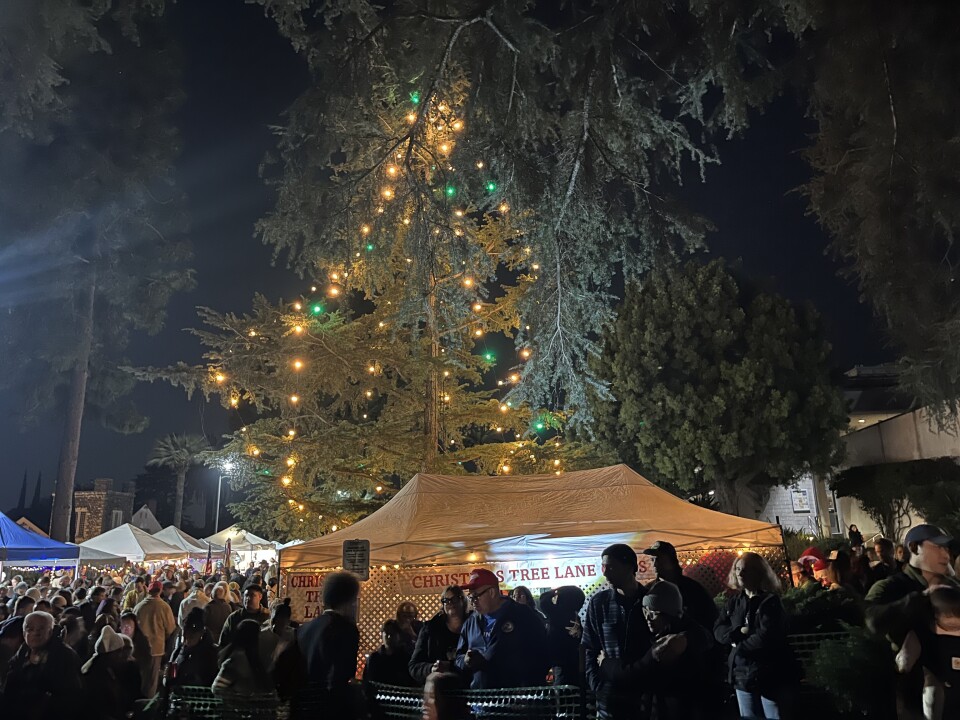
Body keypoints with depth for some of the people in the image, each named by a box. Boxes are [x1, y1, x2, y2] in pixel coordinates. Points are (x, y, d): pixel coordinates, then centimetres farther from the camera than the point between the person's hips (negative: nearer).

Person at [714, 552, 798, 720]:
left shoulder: (770, 601, -9)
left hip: (770, 675, -6)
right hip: (743, 675, 6)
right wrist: (739, 632, -16)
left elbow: (766, 637, -20)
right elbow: (718, 631, 2)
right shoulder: (733, 602, 9)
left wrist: (739, 646, -9)